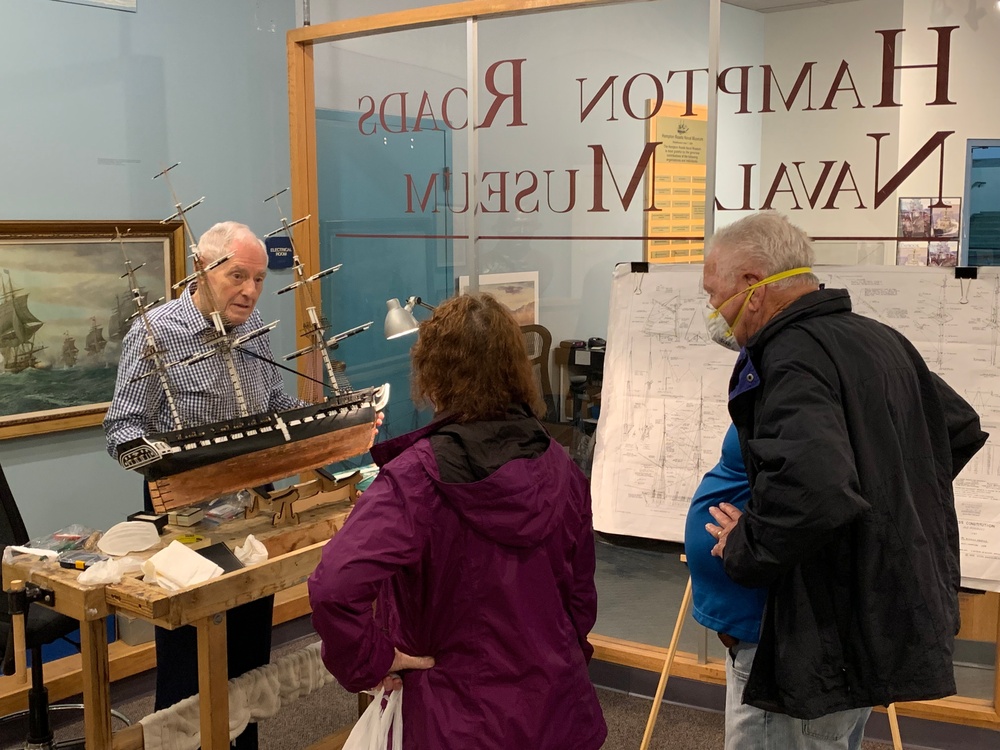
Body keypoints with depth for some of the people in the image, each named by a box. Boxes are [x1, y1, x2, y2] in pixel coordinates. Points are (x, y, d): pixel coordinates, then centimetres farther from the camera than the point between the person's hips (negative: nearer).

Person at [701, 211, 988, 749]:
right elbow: (961, 428, 23)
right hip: (898, 617, 10)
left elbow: (810, 488, -38)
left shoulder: (791, 357, -21)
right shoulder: (880, 338, 9)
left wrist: (743, 550, -21)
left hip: (835, 635, -10)